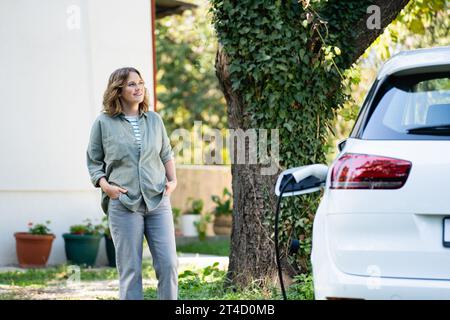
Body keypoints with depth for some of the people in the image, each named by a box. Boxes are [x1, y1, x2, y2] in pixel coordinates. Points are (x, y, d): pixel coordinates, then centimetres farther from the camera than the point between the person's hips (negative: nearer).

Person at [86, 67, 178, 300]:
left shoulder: (154, 120, 11)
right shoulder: (104, 123, 2)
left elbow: (166, 154, 23)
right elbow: (93, 162, 8)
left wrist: (172, 180, 9)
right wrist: (105, 186, -8)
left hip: (158, 201, 3)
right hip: (123, 203, -3)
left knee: (168, 264, -4)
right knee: (130, 269, -1)